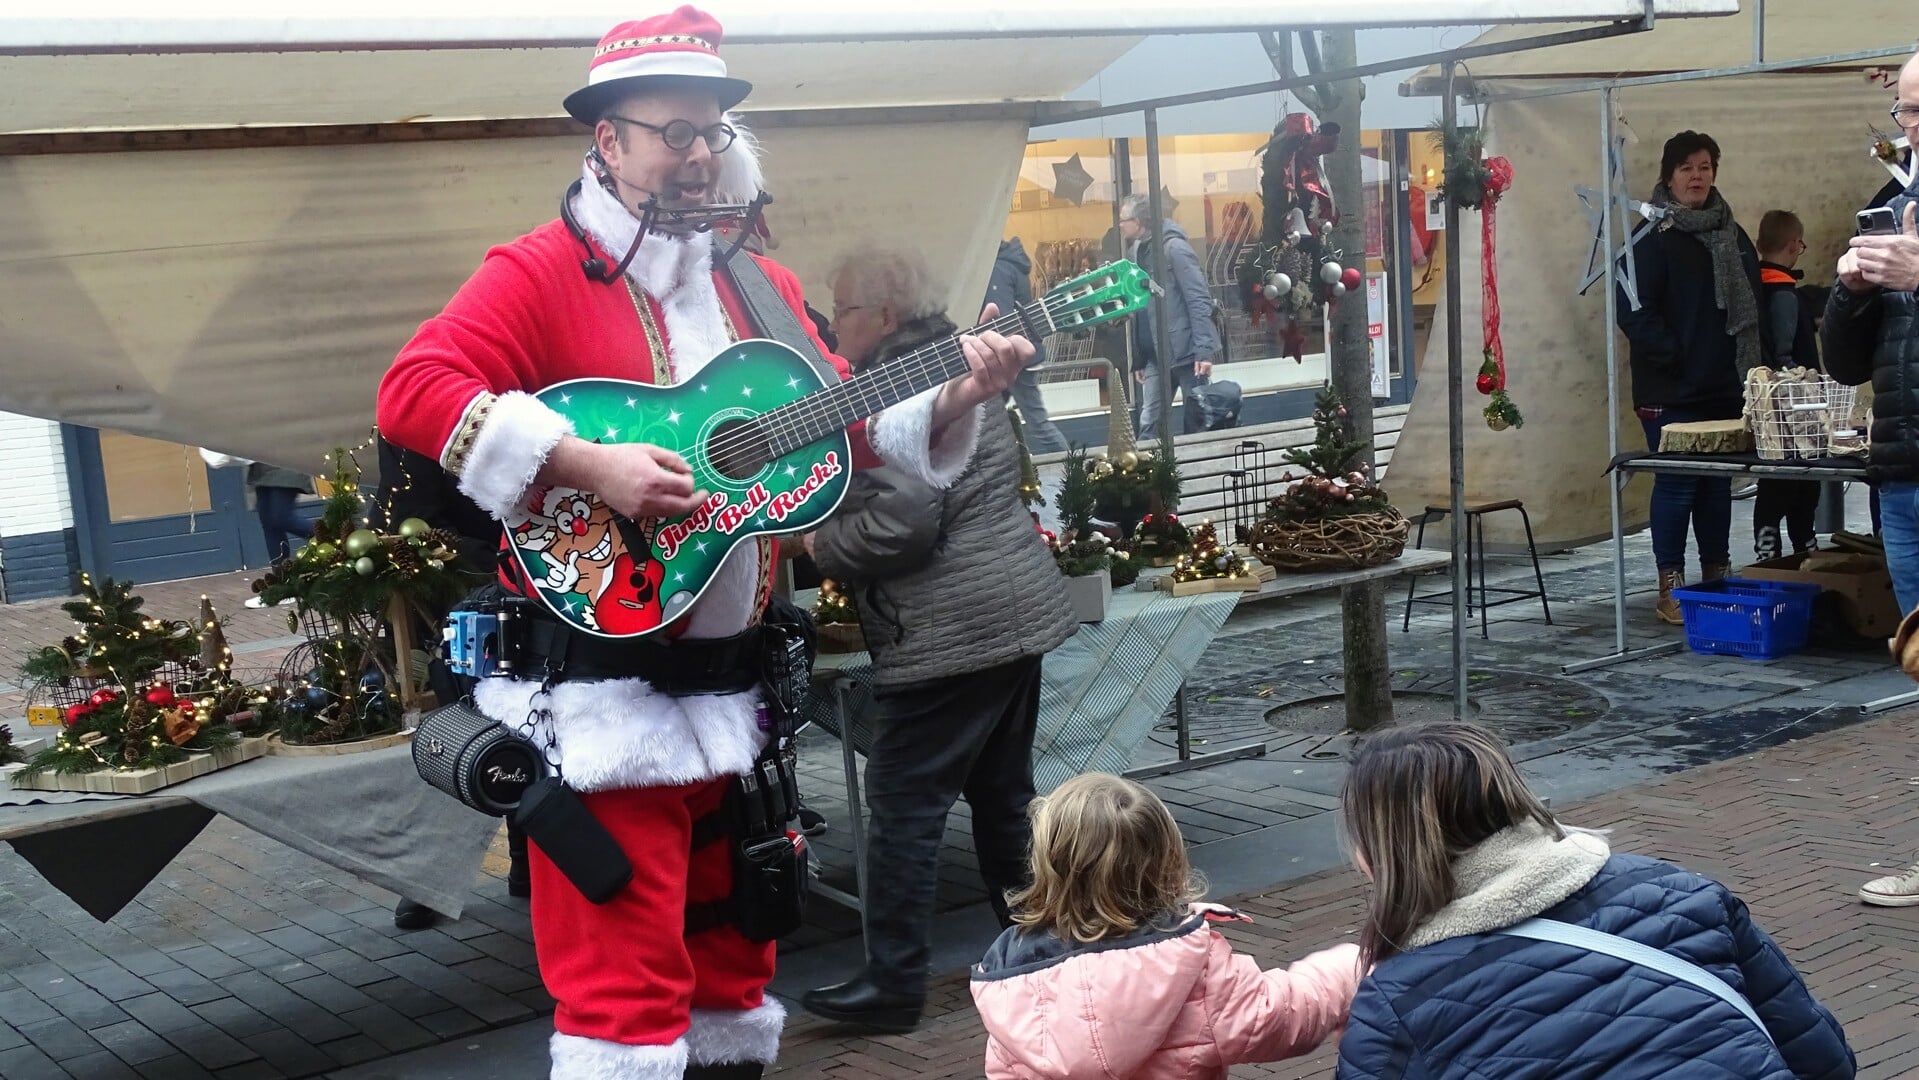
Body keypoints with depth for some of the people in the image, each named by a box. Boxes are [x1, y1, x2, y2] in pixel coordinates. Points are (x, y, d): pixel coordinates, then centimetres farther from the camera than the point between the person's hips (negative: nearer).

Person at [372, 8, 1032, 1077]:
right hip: (604, 688, -7)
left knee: (734, 959, 16)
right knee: (627, 987, -7)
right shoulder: (540, 274, -8)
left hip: (733, 682, 7)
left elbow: (846, 427, 15)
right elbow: (414, 389, -19)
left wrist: (954, 399, -4)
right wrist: (587, 465, -26)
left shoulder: (764, 286, 14)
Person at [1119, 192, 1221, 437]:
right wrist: (1138, 360, 13)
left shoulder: (1174, 248, -9)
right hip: (1155, 355, 7)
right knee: (1149, 424, 2)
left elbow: (1199, 301, -14)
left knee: (1196, 421, 2)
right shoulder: (1135, 253, 11)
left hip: (1186, 351, -6)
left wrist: (1203, 350, -21)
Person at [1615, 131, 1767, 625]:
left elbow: (1751, 304, 18)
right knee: (1676, 484, -4)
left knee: (1718, 483, 11)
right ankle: (1670, 589, 4)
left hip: (1725, 387, 6)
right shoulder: (1654, 238, -6)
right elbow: (1635, 310, -13)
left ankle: (1718, 579, 21)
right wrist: (1672, 356, -16)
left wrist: (1753, 365, 7)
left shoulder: (1732, 236, 14)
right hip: (1671, 392, -6)